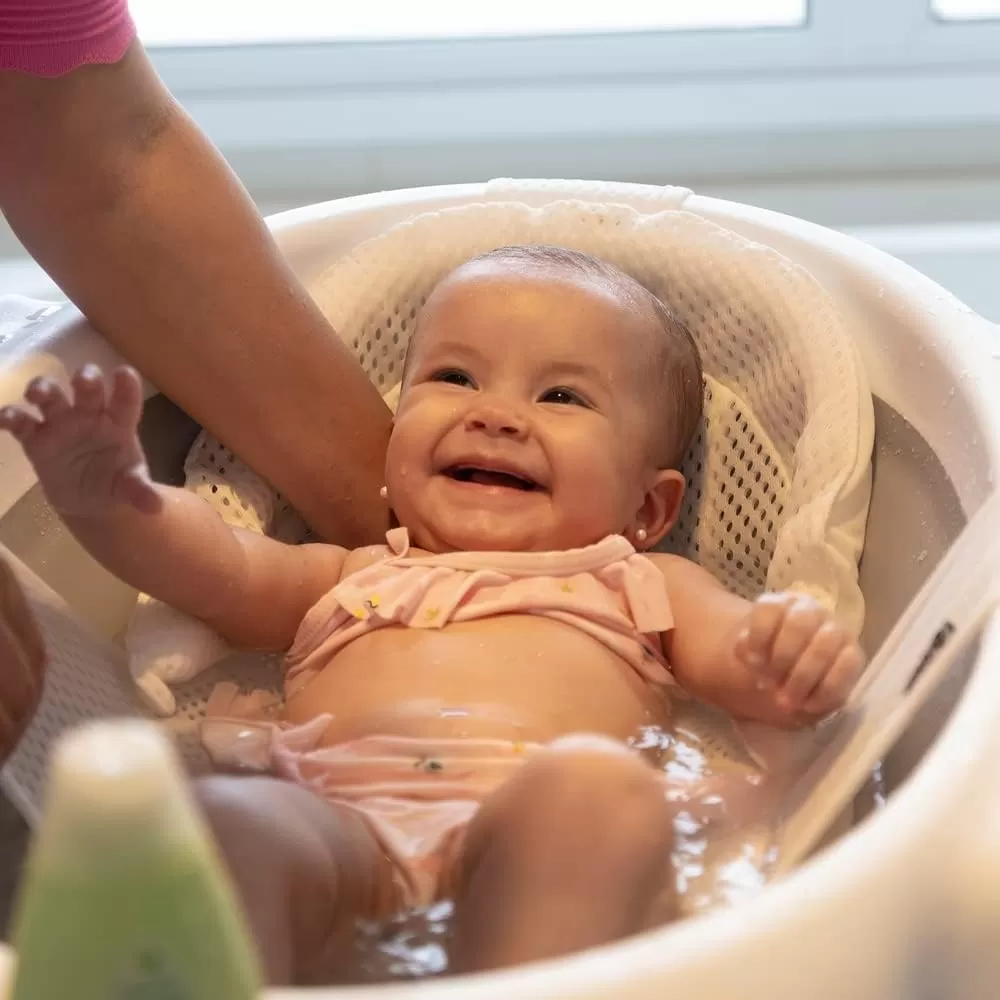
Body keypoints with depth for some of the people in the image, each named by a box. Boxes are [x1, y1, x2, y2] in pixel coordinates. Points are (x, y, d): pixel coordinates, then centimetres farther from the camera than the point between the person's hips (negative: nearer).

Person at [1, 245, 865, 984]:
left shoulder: (645, 589, 34)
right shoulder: (354, 579, 37)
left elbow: (738, 655, 17)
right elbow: (220, 566, 21)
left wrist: (793, 645, -9)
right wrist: (107, 497, 0)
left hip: (538, 829, 0)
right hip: (329, 817, 1)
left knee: (595, 784, -35)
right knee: (220, 819, -32)